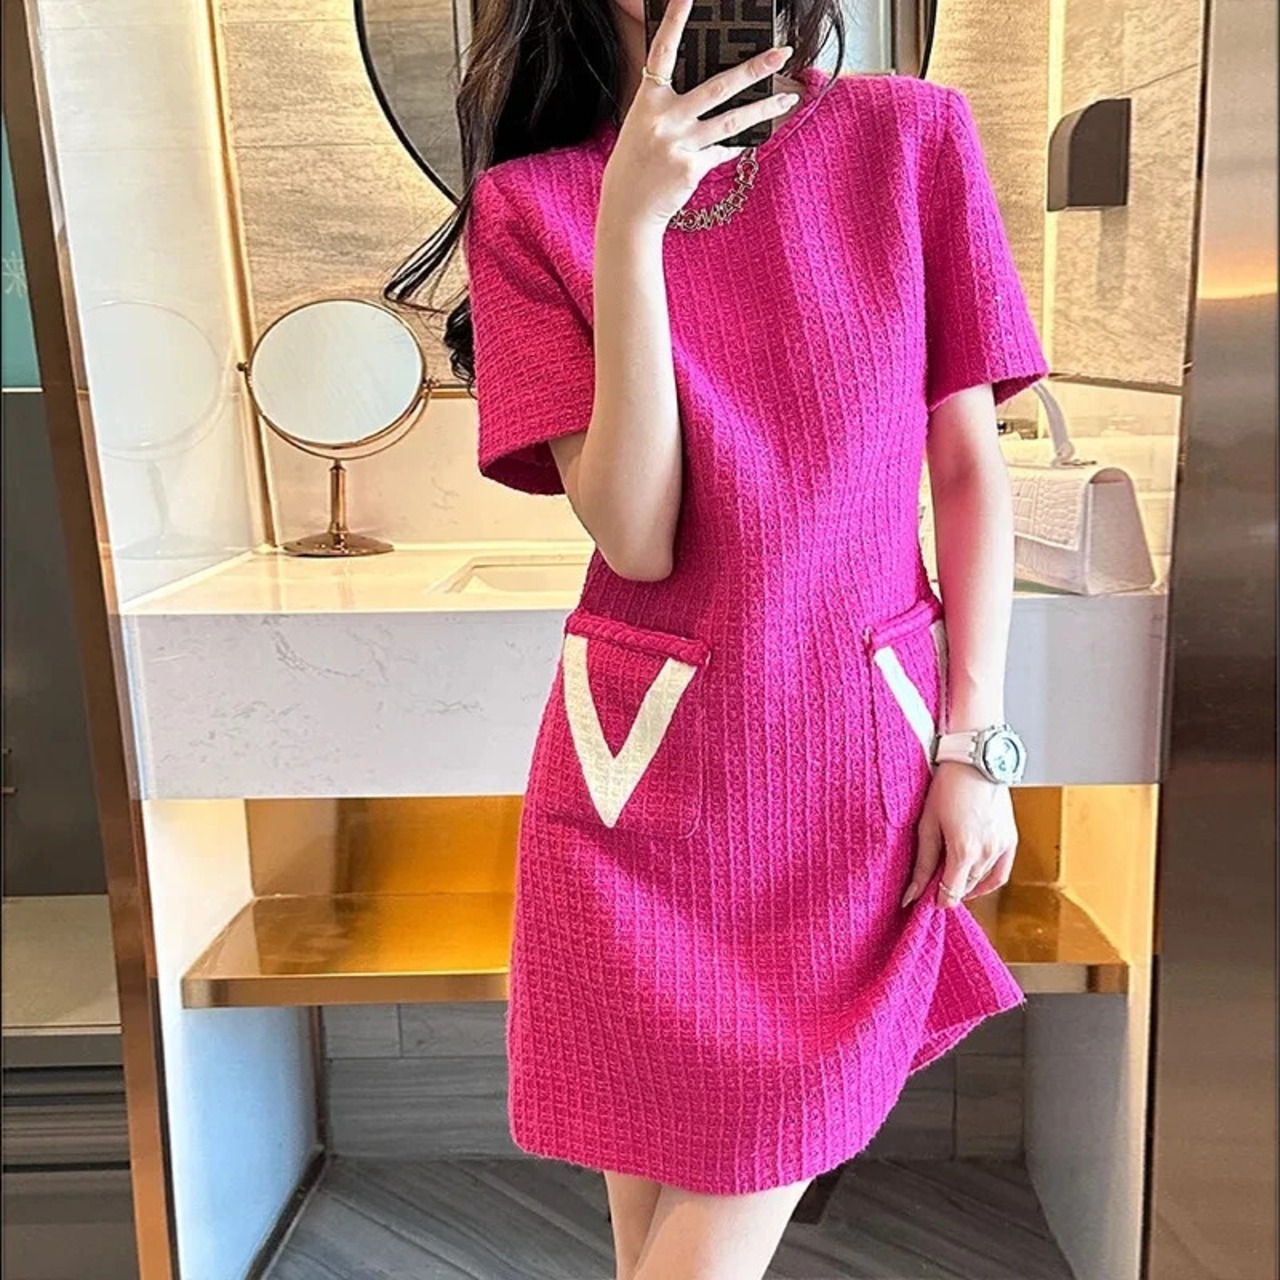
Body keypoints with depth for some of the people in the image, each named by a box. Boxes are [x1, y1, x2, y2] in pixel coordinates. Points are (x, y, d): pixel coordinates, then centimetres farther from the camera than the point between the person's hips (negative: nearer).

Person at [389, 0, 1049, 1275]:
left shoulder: (913, 137, 1)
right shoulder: (531, 202, -2)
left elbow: (970, 468, 3)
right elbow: (634, 535, -12)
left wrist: (976, 746, -2)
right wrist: (630, 223, -18)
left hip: (859, 756, 1)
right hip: (649, 755, 0)